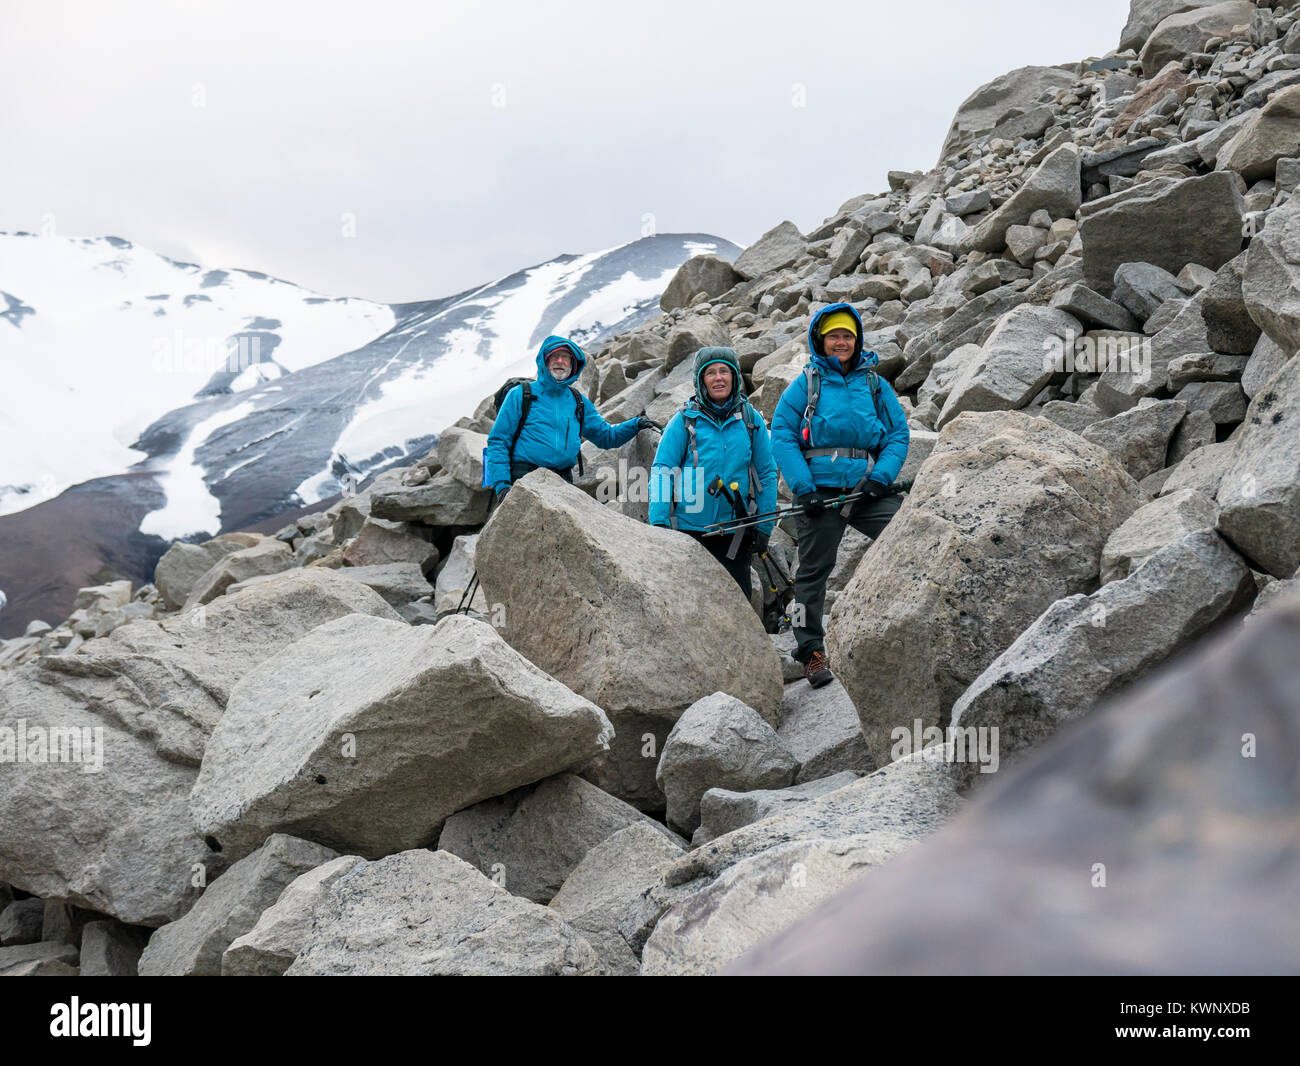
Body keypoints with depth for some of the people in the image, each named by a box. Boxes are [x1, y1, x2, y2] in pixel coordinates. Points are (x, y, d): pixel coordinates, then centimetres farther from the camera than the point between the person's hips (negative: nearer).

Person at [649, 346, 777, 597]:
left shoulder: (751, 420, 5)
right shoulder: (684, 420, -2)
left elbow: (767, 474, 9)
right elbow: (661, 472, -2)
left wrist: (764, 527, 5)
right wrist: (659, 524, -10)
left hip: (735, 532, 2)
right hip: (688, 529, -1)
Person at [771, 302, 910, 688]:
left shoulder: (875, 384, 15)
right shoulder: (805, 384, 7)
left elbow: (899, 433, 12)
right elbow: (782, 435, 0)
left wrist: (882, 477, -6)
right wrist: (803, 487, -12)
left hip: (867, 489, 2)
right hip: (820, 490, -2)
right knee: (814, 570, 1)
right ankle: (811, 651, 11)